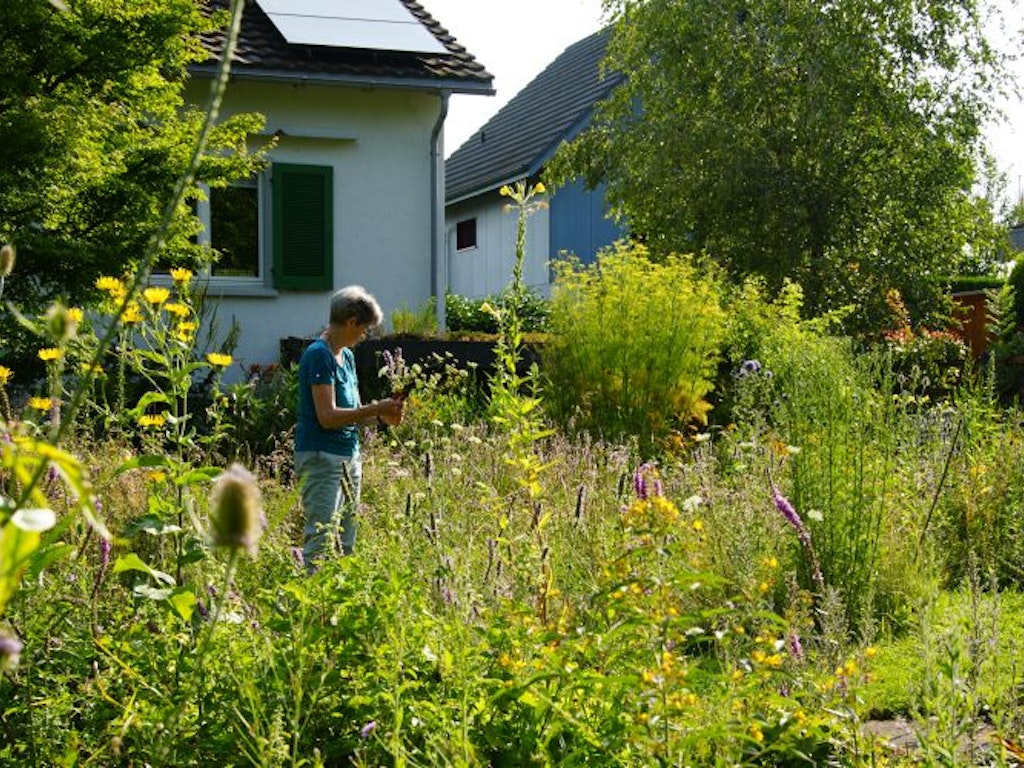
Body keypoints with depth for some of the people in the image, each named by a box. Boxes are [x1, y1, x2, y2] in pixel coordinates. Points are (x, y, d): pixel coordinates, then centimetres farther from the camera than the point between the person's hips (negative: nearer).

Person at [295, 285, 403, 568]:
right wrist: (375, 409, -16)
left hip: (349, 457, 9)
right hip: (321, 457, -9)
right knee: (321, 539, -12)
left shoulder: (347, 356, 14)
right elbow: (327, 417, -20)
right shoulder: (319, 355, -13)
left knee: (346, 543, 12)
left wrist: (380, 415, 0)